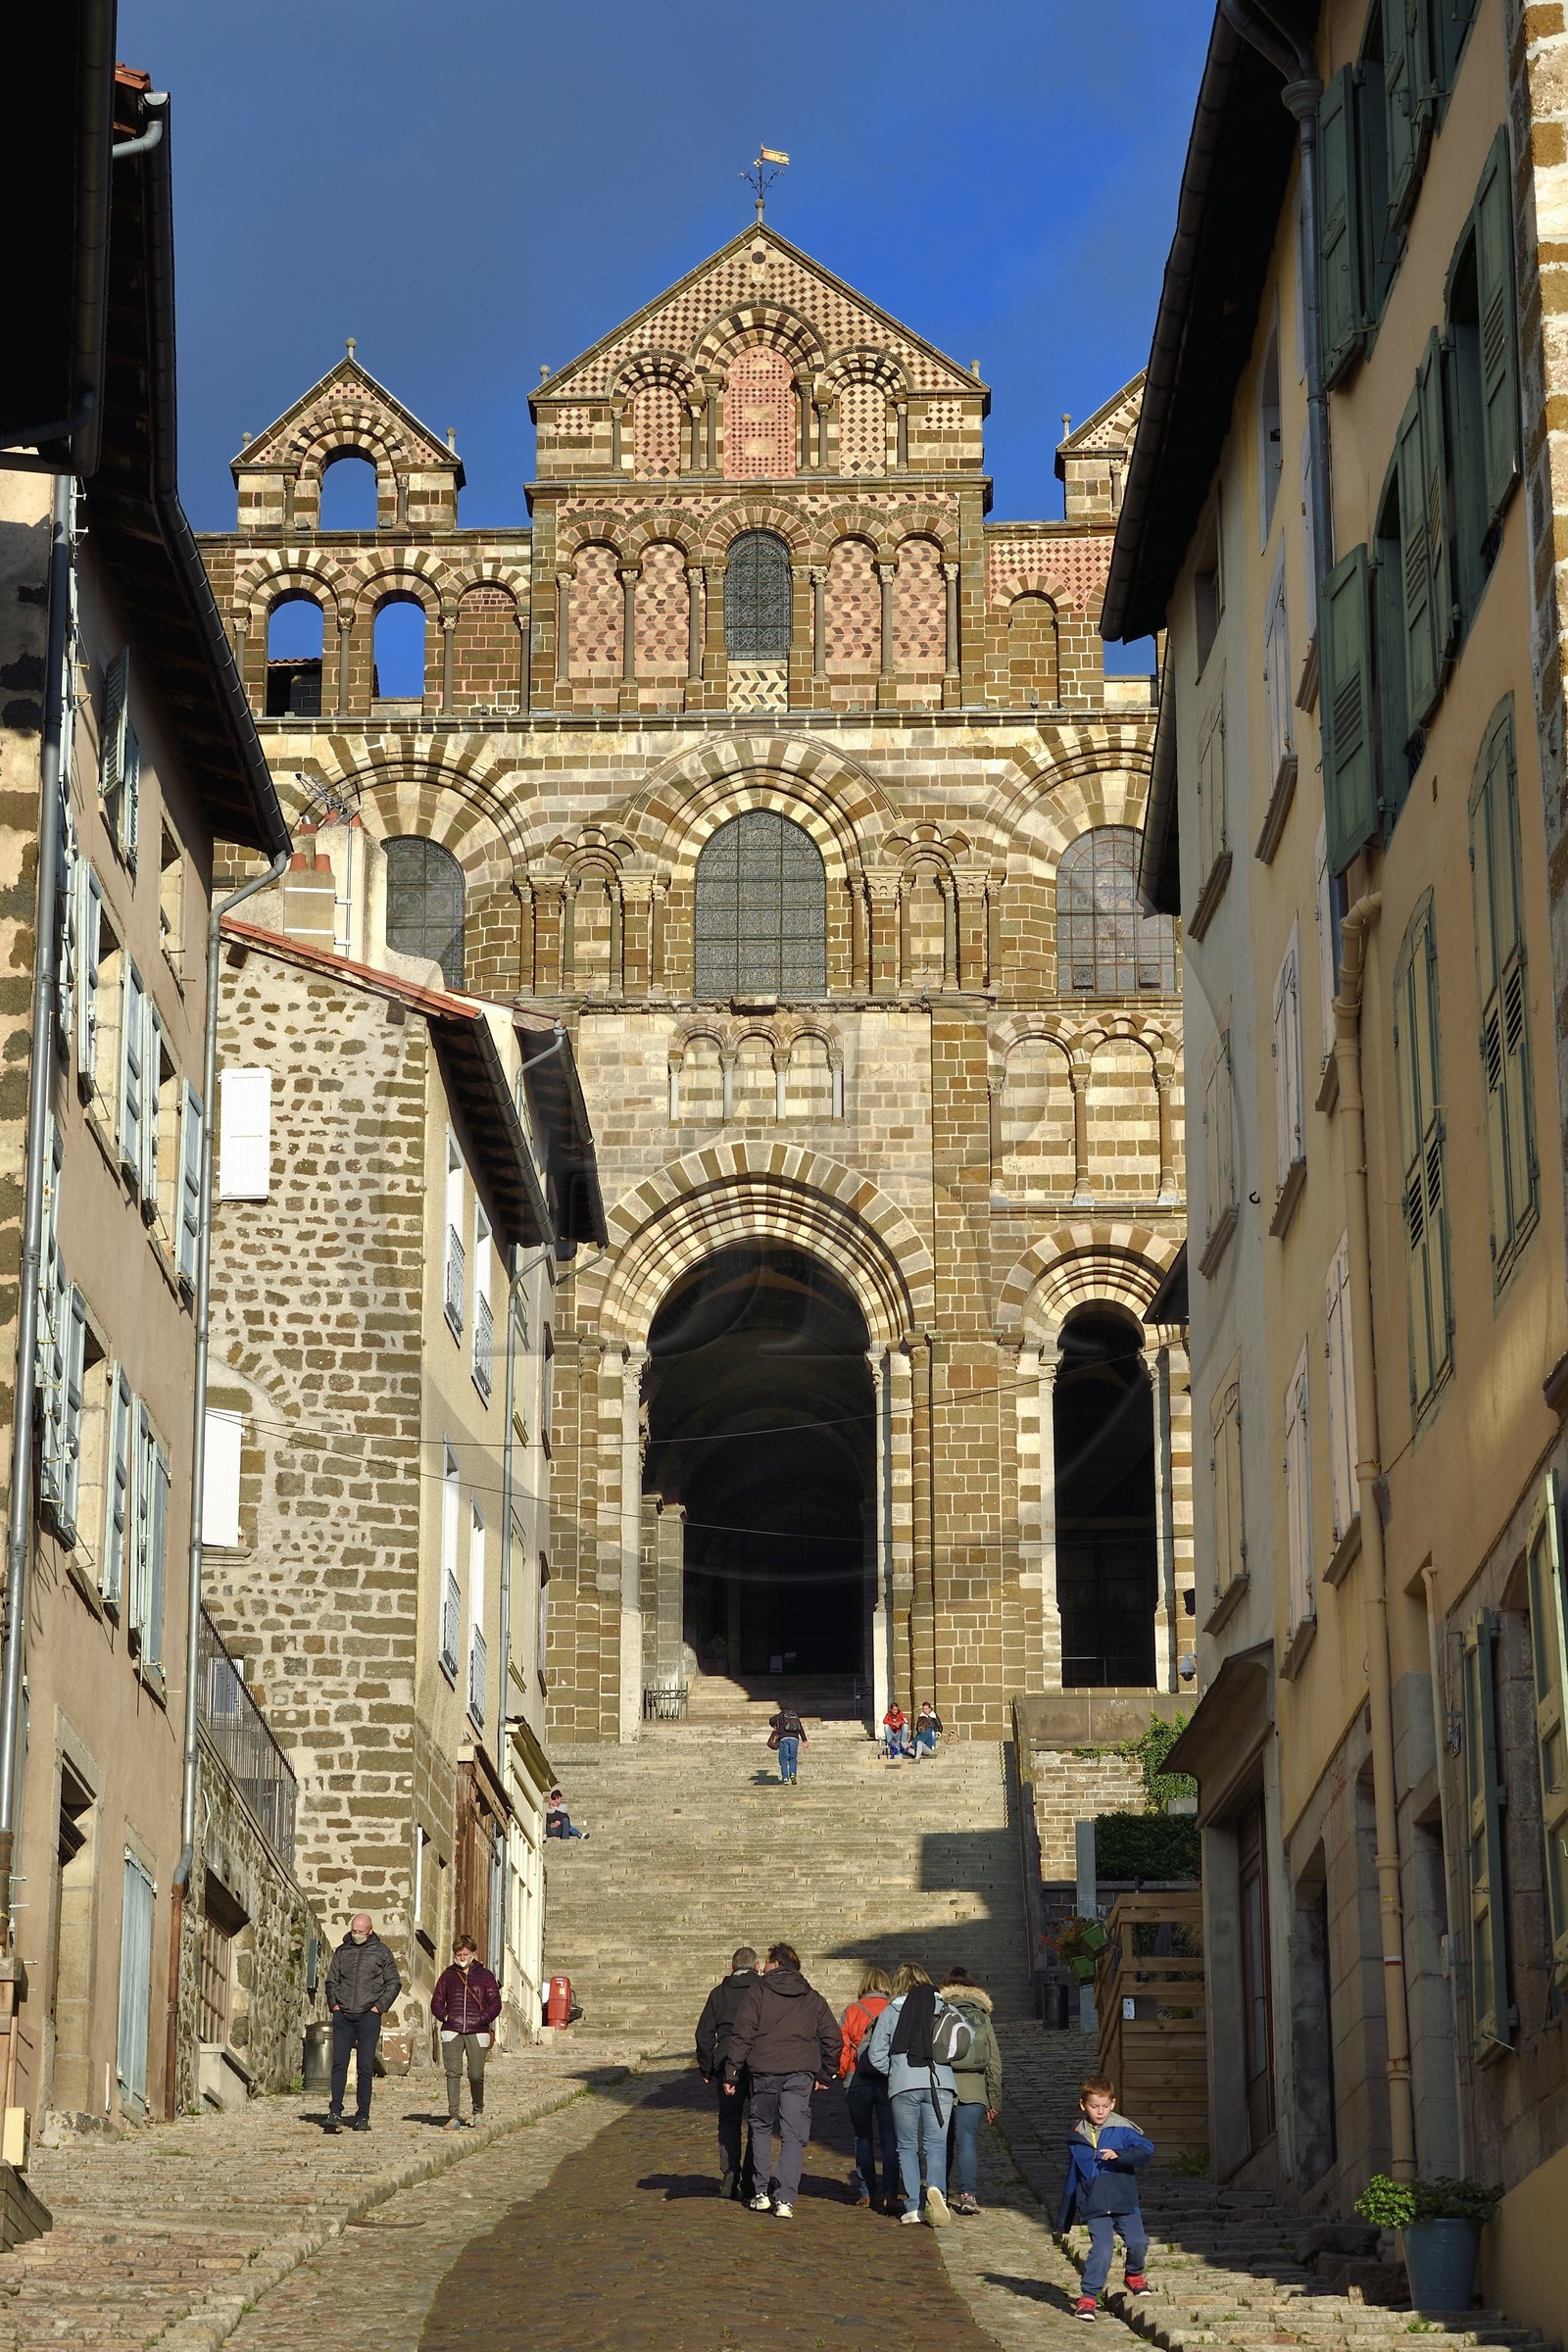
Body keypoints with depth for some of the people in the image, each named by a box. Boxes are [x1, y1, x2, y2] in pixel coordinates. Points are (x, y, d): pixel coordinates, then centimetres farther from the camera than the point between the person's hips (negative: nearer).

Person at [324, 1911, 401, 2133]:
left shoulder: (381, 1952, 4)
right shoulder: (342, 1951, 11)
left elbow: (394, 1982, 7)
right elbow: (331, 1980, 20)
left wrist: (380, 2006, -3)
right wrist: (333, 2003, 5)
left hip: (368, 2017, -2)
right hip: (343, 2016, 2)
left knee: (365, 2069, 0)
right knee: (339, 2064, -6)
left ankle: (362, 2117, 3)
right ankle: (335, 2112, -7)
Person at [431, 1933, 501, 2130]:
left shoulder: (484, 1976, 8)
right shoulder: (448, 1975, 13)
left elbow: (495, 2003, 5)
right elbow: (436, 2001, 15)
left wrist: (482, 2019, -9)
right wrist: (444, 2016, -4)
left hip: (477, 2032, -1)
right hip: (452, 2031, 1)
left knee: (476, 2075, 2)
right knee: (453, 2073, -7)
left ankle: (478, 2112, 22)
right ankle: (454, 2116, -8)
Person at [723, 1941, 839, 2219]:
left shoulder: (757, 1991, 2)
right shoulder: (812, 1998, 13)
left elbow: (742, 2035, -4)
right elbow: (833, 2037, 13)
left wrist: (731, 2074, -2)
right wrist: (826, 2074, 21)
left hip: (764, 2071, -2)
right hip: (800, 2074, 2)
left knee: (761, 2129, 16)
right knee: (793, 2136, 2)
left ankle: (761, 2193, 14)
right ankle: (785, 2199, -7)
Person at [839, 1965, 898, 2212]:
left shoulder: (852, 2011, 2)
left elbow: (842, 2047, 1)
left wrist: (842, 2076, 14)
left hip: (858, 2081, 0)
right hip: (890, 2080, 0)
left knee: (863, 2138, 12)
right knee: (889, 2138, 0)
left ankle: (866, 2192, 9)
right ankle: (890, 2193, -12)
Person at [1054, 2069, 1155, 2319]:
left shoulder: (1122, 2130, 1)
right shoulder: (1076, 2138, 9)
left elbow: (1146, 2149, -14)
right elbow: (1071, 2181, 17)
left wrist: (1119, 2155, -31)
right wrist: (1063, 2220, 21)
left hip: (1124, 2202, 0)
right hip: (1094, 2207, 0)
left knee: (1138, 2242, -9)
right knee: (1102, 2248, -15)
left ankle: (1134, 2275, 24)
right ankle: (1088, 2297, -7)